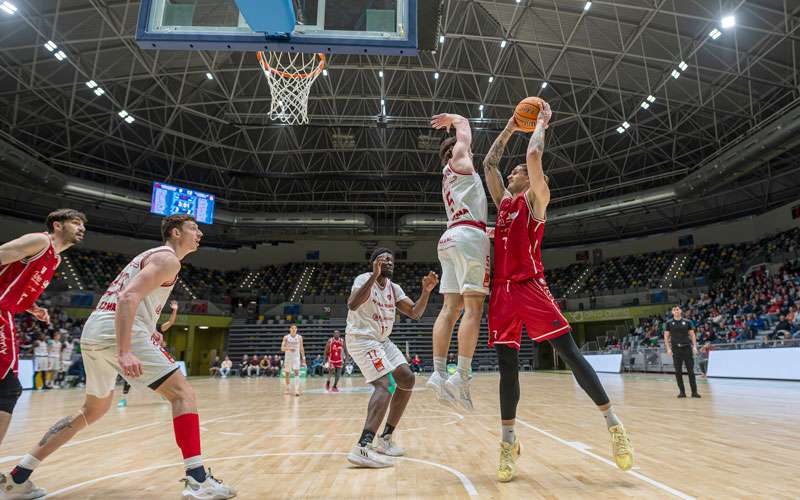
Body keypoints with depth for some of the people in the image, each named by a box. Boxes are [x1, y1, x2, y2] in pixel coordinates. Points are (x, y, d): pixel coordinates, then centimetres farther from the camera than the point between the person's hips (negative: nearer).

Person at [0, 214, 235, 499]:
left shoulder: (150, 255, 26)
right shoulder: (168, 259, -5)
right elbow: (128, 297, -19)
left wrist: (148, 329, 27)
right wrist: (124, 352, -26)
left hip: (93, 333, 10)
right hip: (119, 333, -10)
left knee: (94, 410, 25)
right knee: (183, 394, -8)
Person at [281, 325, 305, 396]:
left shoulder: (299, 337, 1)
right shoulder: (286, 337, -2)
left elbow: (301, 348, 7)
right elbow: (282, 348, -5)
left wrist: (303, 358, 2)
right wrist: (288, 348, -25)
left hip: (296, 357, -1)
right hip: (288, 357, 1)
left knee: (297, 372, -15)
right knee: (287, 373, 11)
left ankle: (297, 390, -21)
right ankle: (287, 388, 29)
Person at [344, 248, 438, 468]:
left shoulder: (394, 288, 10)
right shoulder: (364, 279, -13)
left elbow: (415, 313, 3)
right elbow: (353, 305, -34)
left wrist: (426, 291, -13)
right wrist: (375, 276, -39)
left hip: (381, 340, 9)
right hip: (361, 339, -9)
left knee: (407, 380, 6)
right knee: (386, 384, -24)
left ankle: (384, 439, 13)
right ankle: (362, 448, -32)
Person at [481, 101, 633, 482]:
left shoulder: (535, 198, 6)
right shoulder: (503, 201, 23)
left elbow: (533, 156, -8)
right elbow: (488, 164, 27)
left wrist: (541, 122, 9)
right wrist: (509, 129, 31)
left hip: (530, 287, -6)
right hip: (501, 292, 6)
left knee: (570, 354, -7)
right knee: (507, 367, 5)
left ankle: (613, 424, 3)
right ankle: (508, 441, 12)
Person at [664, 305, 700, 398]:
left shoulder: (687, 322, 6)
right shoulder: (669, 323, 5)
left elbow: (692, 335, 7)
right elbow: (666, 337, 5)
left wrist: (694, 346, -3)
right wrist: (668, 348, -4)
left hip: (687, 348, 0)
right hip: (676, 349, 0)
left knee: (691, 370, 0)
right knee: (678, 371, 1)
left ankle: (694, 392, 5)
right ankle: (682, 392, 9)